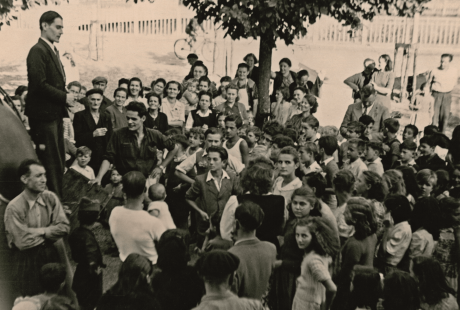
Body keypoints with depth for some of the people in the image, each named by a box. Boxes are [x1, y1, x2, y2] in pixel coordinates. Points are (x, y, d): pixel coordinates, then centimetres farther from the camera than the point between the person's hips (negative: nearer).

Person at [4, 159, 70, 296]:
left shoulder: (50, 198, -6)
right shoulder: (14, 207, -20)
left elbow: (64, 227, -8)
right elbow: (23, 242, -22)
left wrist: (41, 231, -17)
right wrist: (50, 232, -12)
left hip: (50, 255, 4)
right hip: (27, 261, -4)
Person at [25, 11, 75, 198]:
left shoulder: (53, 50, 17)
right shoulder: (38, 51, -12)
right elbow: (39, 84, -21)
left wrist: (67, 96, 5)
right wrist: (64, 97, -15)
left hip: (55, 114, 10)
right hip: (44, 114, -10)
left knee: (59, 161, 14)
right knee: (51, 162, -5)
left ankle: (58, 198, 24)